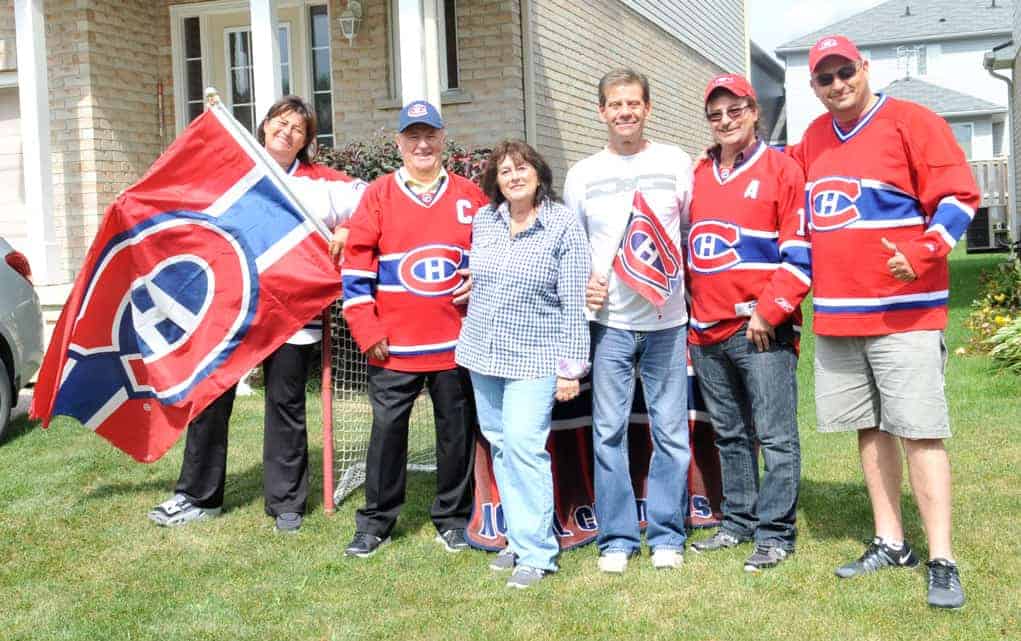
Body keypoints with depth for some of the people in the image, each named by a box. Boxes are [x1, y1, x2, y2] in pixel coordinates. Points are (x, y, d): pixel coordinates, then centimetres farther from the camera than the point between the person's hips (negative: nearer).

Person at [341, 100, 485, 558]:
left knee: (456, 431, 9)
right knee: (387, 430, 4)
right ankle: (376, 521, 17)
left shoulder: (470, 196, 6)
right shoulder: (378, 195, 2)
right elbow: (356, 265, -1)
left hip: (456, 341, 1)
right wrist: (366, 329, -6)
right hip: (393, 345, -1)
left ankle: (453, 519, 23)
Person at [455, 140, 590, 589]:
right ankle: (519, 537, 22)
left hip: (534, 359, -6)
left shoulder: (563, 226, -9)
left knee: (524, 445, -13)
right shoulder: (483, 221, 6)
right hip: (483, 355, 6)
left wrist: (571, 367, -11)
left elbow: (575, 303, -9)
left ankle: (536, 552, -4)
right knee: (499, 445, 10)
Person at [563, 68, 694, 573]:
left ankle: (666, 535, 17)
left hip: (667, 321, 0)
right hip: (609, 322, 1)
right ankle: (617, 537, 15)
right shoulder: (582, 174, 8)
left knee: (670, 431, 3)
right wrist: (582, 282, -4)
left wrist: (692, 288, -1)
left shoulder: (676, 164, 6)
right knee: (608, 431, 3)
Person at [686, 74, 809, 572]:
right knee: (728, 435, 14)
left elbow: (799, 253, -8)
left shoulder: (782, 170, -2)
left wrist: (768, 311, -13)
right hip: (706, 333, 6)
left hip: (763, 330, -6)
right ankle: (738, 522, 26)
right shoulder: (696, 176, 14)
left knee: (775, 437, -2)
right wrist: (691, 314, 14)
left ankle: (775, 534, 6)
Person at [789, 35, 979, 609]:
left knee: (920, 431, -8)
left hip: (904, 312, -6)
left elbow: (958, 198, -10)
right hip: (836, 315, 6)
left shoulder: (912, 122, -5)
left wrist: (919, 254, -21)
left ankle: (942, 562, -1)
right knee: (871, 429, 11)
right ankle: (891, 544, 22)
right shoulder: (813, 140, 13)